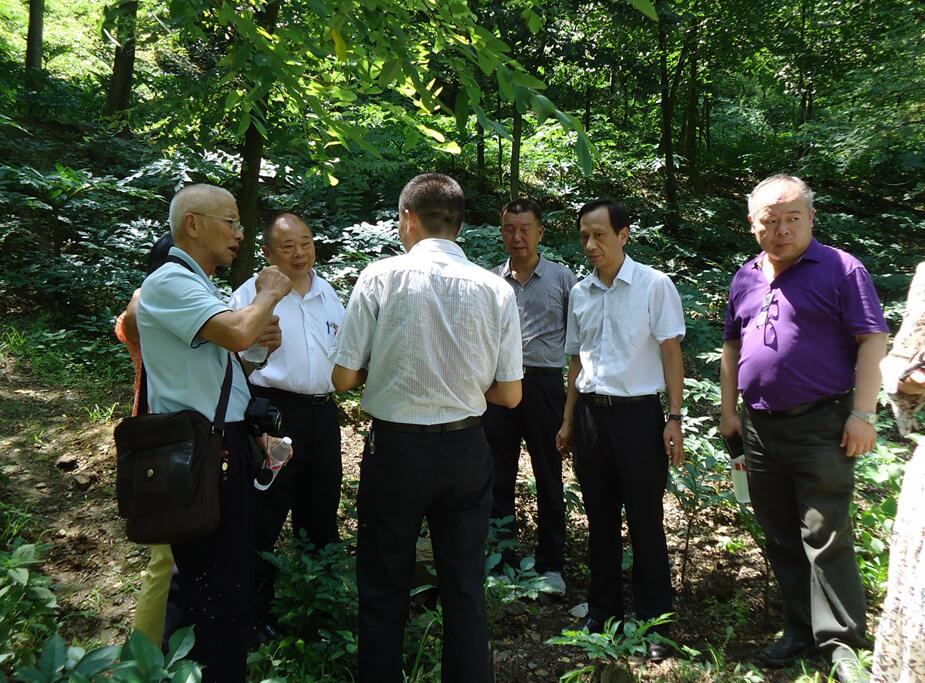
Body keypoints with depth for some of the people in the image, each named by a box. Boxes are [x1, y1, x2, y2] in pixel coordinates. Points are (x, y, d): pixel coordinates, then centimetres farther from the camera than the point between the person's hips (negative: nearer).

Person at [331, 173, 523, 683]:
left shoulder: (381, 277, -10)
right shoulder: (496, 289, -4)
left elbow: (344, 378, -7)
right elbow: (509, 395, -1)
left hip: (395, 448, -2)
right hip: (467, 449, 3)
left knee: (384, 589, 15)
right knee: (464, 588, 16)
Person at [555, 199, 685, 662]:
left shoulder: (654, 285, -5)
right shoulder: (580, 293, 9)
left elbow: (672, 353, -5)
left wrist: (675, 419, -10)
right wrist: (568, 420, 13)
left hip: (637, 414, -4)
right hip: (591, 414, 5)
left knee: (646, 523, 3)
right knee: (600, 520, 13)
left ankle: (655, 623, 17)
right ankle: (602, 613, 27)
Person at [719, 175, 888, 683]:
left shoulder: (840, 269, -4)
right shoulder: (745, 278, 12)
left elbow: (873, 341, -8)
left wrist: (862, 413, -15)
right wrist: (729, 410, 12)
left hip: (820, 426, -6)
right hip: (759, 428, 6)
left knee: (825, 536, -4)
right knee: (780, 538, 14)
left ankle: (840, 642, 10)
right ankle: (800, 630, 28)